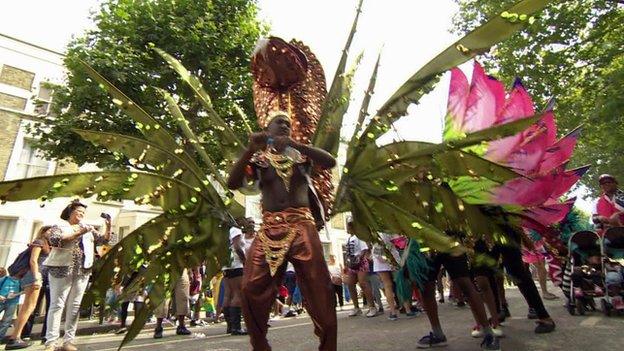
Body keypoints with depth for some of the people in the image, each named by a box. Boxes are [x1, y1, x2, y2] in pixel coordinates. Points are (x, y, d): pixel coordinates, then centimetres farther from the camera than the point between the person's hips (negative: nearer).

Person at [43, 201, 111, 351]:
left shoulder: (87, 228, 17)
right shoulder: (60, 225, 5)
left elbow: (104, 240, 14)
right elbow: (54, 239, -14)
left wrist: (108, 226, -1)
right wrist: (78, 233, -19)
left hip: (82, 272, 4)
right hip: (62, 269, -4)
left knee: (74, 306, 6)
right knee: (57, 305, -1)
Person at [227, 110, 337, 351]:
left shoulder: (300, 154, 13)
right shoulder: (259, 158, 11)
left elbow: (330, 162, -6)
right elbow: (233, 183, -4)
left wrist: (295, 144, -17)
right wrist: (250, 150, -16)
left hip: (302, 227, 0)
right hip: (270, 229, 1)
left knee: (319, 289, 0)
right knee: (252, 290, -2)